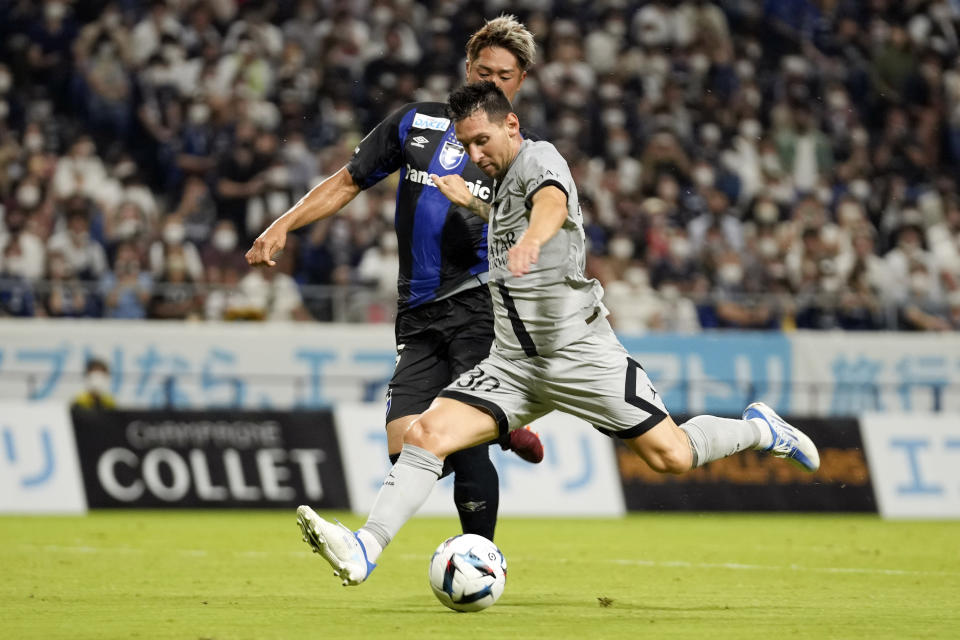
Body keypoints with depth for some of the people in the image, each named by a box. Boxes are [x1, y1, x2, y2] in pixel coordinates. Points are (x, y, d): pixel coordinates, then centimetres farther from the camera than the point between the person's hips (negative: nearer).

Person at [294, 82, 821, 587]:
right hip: (513, 362, 7)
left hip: (579, 351, -7)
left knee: (672, 457, -5)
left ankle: (758, 429, 24)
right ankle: (365, 549, -23)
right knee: (427, 432, -15)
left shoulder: (538, 159, -10)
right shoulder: (500, 181, 15)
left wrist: (531, 239, -57)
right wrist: (469, 201, 35)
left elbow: (553, 204, -36)